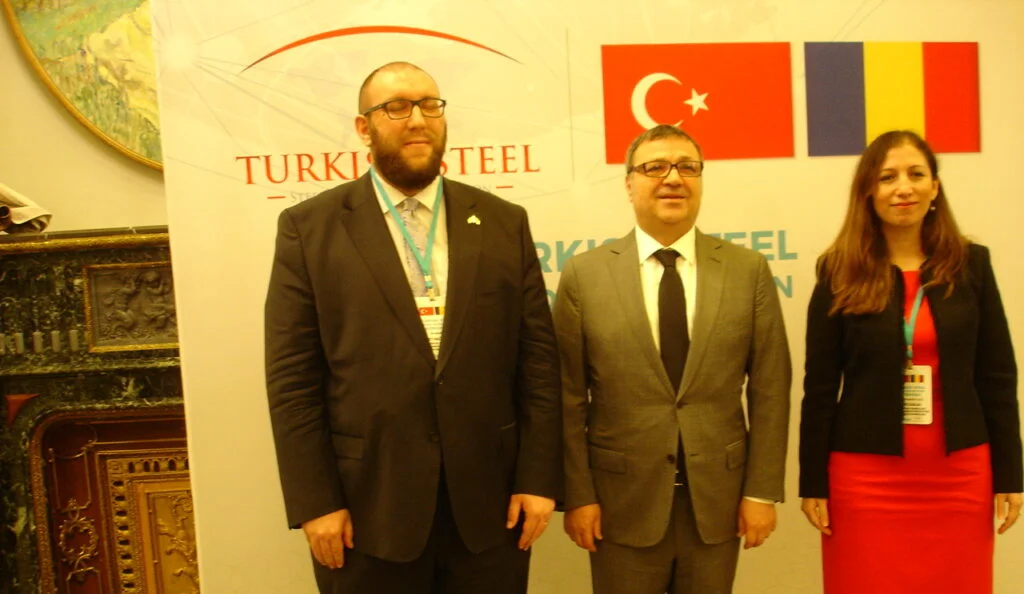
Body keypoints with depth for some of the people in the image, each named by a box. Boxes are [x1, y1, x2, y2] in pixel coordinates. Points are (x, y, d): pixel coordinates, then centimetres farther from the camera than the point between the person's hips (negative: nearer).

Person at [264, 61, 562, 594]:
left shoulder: (504, 223, 4)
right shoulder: (310, 227, -1)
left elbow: (537, 357, 2)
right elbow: (292, 376, -4)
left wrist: (539, 478, -2)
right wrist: (314, 503, -7)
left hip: (490, 500, 2)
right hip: (368, 506, -1)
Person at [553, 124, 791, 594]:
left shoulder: (749, 270, 0)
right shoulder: (583, 275, -4)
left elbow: (769, 388, 0)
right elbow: (568, 398, -4)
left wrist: (762, 490, -2)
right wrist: (577, 495, -6)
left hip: (718, 498, 2)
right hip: (623, 500, -1)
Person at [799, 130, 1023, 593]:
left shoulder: (970, 264, 3)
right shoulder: (841, 275, -3)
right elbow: (820, 386, -3)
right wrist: (813, 482, -4)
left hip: (959, 471, 2)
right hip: (866, 474, -2)